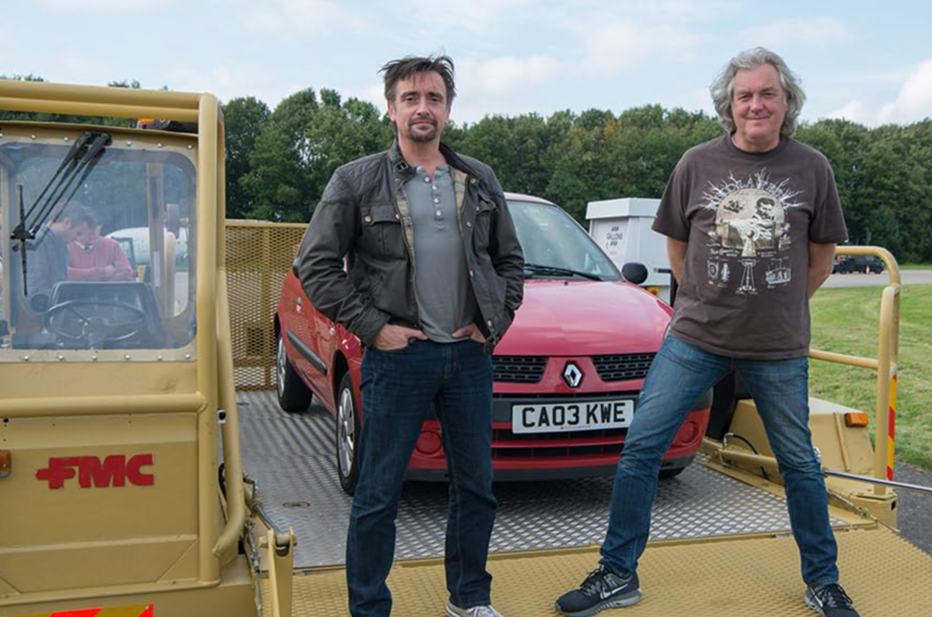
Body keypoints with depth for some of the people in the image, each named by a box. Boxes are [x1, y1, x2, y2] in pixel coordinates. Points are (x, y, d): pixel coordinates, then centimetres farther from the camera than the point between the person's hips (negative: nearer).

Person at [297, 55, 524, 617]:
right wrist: (373, 327, -9)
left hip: (470, 355, 4)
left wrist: (495, 322, 4)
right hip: (398, 355, -4)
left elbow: (510, 259, 17)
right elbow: (317, 265, -3)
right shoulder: (357, 181, -2)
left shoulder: (480, 180, 10)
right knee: (379, 493, 2)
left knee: (476, 486, 13)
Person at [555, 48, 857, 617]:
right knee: (640, 448, -4)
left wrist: (779, 308, 11)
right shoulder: (697, 164, 0)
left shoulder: (812, 169, 0)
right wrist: (705, 303, 9)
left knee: (799, 463, 12)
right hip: (696, 337, 0)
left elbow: (822, 255, 11)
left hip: (779, 348, 0)